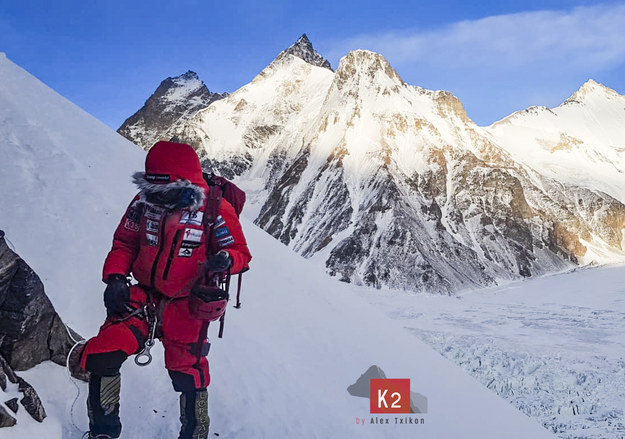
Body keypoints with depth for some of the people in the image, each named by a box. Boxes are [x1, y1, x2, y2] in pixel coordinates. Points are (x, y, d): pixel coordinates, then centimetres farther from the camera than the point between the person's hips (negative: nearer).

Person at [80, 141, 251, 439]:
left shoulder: (216, 211, -15)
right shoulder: (144, 202, -4)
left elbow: (241, 253, -7)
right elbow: (124, 244, 7)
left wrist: (225, 260, -30)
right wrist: (115, 277, -10)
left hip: (187, 306, -3)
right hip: (143, 297, 3)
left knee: (187, 375, -1)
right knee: (100, 356, -9)